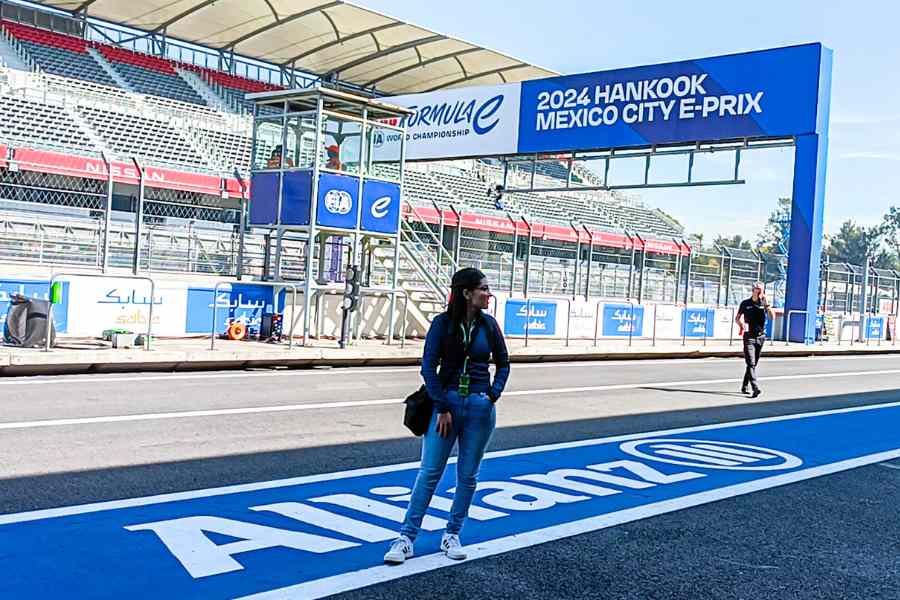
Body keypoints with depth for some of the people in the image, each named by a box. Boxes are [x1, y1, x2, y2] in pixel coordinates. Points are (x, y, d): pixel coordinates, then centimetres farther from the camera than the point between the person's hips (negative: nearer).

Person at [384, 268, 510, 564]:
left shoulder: (488, 324, 3)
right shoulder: (443, 322, -6)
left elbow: (503, 363, 14)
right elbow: (428, 366, -8)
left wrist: (493, 395, 0)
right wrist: (442, 407, -11)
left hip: (480, 407, 3)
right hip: (447, 403, -3)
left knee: (468, 475, 8)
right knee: (429, 472, -2)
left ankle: (452, 535, 21)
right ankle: (406, 537, 4)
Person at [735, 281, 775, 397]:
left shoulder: (764, 303, 5)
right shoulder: (745, 303, 1)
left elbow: (772, 317, -8)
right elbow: (737, 318, 10)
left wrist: (767, 304, -15)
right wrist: (741, 325, -6)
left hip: (760, 337, 3)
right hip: (749, 337, -3)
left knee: (753, 364, 11)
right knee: (751, 363, -14)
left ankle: (745, 386, 24)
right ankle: (755, 388, -23)